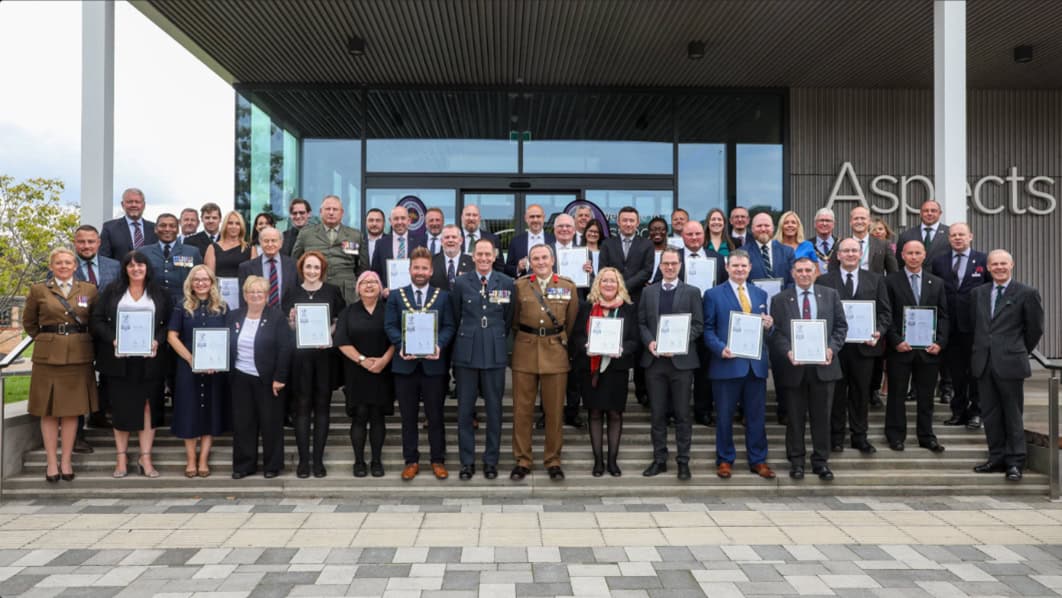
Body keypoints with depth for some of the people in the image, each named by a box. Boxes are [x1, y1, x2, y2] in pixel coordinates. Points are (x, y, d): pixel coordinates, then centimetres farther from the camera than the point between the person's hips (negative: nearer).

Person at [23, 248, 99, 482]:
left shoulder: (89, 290, 6)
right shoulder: (38, 290, 5)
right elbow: (29, 322, 14)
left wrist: (81, 340, 5)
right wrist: (46, 339, 9)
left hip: (78, 356, 1)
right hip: (48, 356, 0)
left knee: (72, 410, 4)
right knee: (48, 411, 3)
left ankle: (66, 461, 12)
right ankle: (52, 462, 10)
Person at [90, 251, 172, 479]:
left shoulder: (159, 294, 8)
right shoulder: (112, 291, 8)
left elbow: (169, 323, 4)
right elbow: (98, 319, 4)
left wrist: (157, 341, -13)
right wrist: (113, 340, -11)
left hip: (149, 361, 0)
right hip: (119, 361, 0)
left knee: (148, 407, -1)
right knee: (121, 408, 4)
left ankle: (145, 458, 6)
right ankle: (121, 458, 13)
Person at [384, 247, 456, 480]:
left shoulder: (443, 296, 8)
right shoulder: (396, 296, 9)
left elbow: (448, 327, 2)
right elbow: (390, 326, 2)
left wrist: (439, 344, -16)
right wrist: (401, 345, -16)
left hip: (433, 364, 0)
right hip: (405, 364, 1)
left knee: (435, 415, 6)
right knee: (408, 416, 8)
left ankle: (438, 460, 17)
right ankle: (411, 461, 19)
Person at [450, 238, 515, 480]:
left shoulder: (506, 283, 2)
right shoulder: (461, 282, 2)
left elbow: (509, 319, 10)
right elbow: (455, 317, 9)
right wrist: (467, 338, 12)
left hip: (495, 353, 0)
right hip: (466, 352, 0)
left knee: (494, 409, 6)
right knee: (465, 409, 4)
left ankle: (491, 461, 18)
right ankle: (467, 461, 16)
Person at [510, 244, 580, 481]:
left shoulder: (568, 287, 5)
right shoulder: (519, 285, 4)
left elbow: (572, 322, 9)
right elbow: (514, 320, 9)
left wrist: (562, 342, 9)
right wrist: (525, 338, 7)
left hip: (556, 353, 0)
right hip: (525, 352, 0)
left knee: (554, 411, 5)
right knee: (522, 409, 4)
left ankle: (553, 461, 18)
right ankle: (522, 461, 15)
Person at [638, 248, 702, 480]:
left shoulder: (692, 292, 4)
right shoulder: (648, 292, 12)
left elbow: (698, 325, -1)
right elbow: (641, 323, 9)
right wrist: (649, 342, -9)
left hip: (681, 359, -2)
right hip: (654, 359, 2)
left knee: (682, 414, 3)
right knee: (657, 413, 7)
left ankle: (683, 461, 11)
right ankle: (659, 459, 16)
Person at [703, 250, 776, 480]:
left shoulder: (760, 294, 14)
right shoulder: (713, 294, 2)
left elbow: (764, 327, 16)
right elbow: (708, 329, -2)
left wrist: (768, 325, -7)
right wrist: (720, 348, -16)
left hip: (756, 364, 3)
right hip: (727, 362, -3)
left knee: (756, 415, 9)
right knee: (725, 416, 5)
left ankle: (758, 460, 21)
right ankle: (724, 460, 18)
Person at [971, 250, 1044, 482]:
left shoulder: (1027, 293, -3)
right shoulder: (979, 293, 11)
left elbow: (1035, 328, 3)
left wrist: (1020, 352, 9)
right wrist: (981, 350, 13)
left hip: (1010, 363, -4)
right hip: (983, 362, 5)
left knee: (1013, 414, 2)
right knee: (990, 413, 10)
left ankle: (1015, 462, 11)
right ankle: (997, 458, 20)